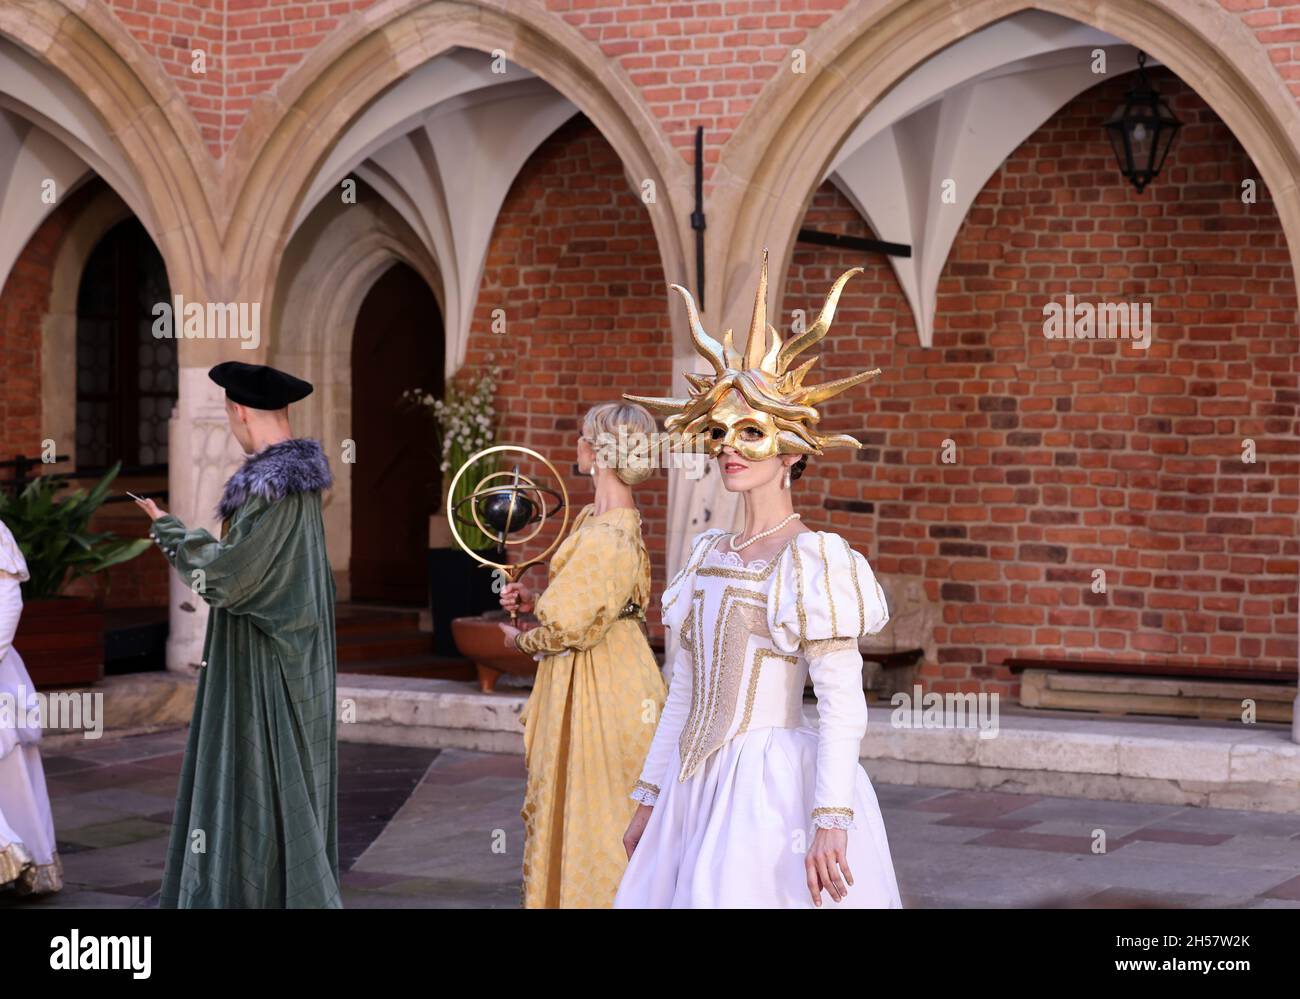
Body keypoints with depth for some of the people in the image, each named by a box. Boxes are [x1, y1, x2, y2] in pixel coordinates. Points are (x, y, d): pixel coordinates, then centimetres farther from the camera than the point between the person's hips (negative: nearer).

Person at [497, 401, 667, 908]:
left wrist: (521, 639, -2)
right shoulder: (596, 517, 6)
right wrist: (535, 600, 4)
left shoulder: (605, 538, -25)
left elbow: (565, 627, -21)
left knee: (590, 811, 2)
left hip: (596, 688, -10)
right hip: (590, 678, 10)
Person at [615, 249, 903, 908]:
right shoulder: (709, 555, 12)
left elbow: (843, 705, -15)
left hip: (775, 785, -7)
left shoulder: (815, 560, -9)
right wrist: (650, 798, 17)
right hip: (698, 785, 7)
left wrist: (831, 822, -22)